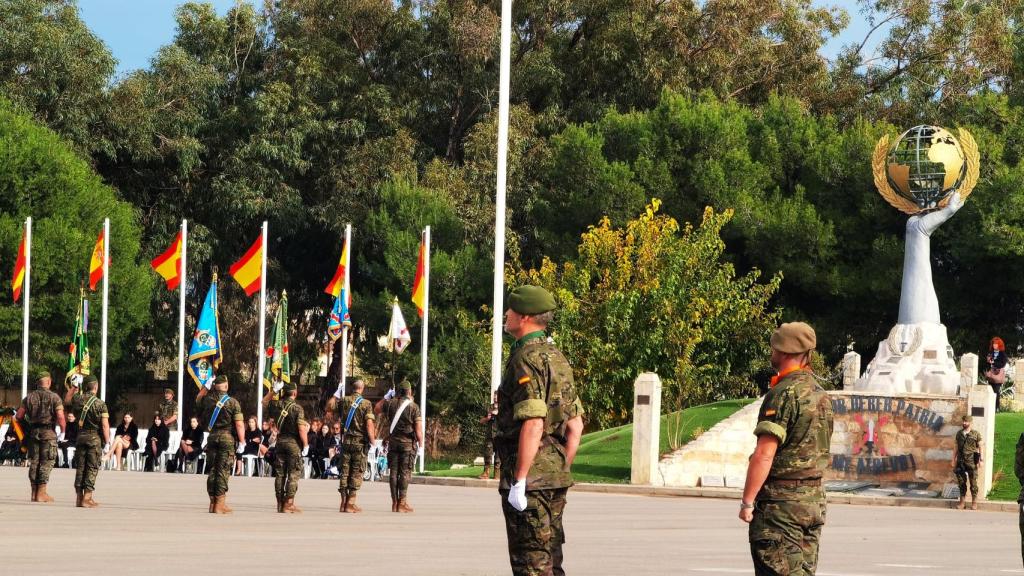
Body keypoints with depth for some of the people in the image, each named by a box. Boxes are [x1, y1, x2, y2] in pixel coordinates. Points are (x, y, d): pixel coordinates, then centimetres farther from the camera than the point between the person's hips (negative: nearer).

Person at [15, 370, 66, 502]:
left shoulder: (29, 397, 6)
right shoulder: (54, 397, -7)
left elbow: (18, 416, 6)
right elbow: (60, 418, -14)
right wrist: (64, 428, 4)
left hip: (33, 432, 4)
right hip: (48, 432, -4)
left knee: (34, 462, 12)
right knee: (46, 463, 1)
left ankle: (34, 493, 14)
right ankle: (41, 494, -1)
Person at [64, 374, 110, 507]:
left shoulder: (77, 399, 1)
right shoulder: (100, 404, -11)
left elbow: (67, 400, 25)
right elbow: (105, 426, -14)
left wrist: (73, 386, 30)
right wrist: (107, 441, -6)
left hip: (81, 436, 4)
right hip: (95, 438, -4)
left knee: (80, 467, 10)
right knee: (92, 468, 0)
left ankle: (79, 497, 13)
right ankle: (87, 499, -4)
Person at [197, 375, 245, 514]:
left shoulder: (207, 400, 2)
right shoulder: (232, 402, -8)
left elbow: (198, 398, 28)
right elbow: (239, 425, -12)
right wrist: (242, 442, -7)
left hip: (212, 438, 4)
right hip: (228, 437, -4)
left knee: (212, 470, 10)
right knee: (223, 471, -3)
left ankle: (213, 503, 12)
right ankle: (220, 505, -6)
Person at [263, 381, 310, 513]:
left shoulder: (276, 405, 2)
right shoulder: (297, 408, -14)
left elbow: (264, 402, 25)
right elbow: (302, 428, -18)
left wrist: (273, 390, 18)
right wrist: (306, 445, -10)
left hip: (280, 441, 6)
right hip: (293, 443, -6)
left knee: (280, 473, 11)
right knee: (294, 473, -1)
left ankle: (280, 504, 14)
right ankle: (289, 504, -6)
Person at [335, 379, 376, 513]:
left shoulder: (344, 401, 2)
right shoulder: (365, 404, -9)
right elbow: (369, 424, -15)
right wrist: (372, 440, -7)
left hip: (346, 440, 4)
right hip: (360, 441, -4)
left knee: (344, 471, 9)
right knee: (356, 472, 1)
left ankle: (343, 502, 9)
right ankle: (350, 503, -3)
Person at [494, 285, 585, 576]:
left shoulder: (527, 359, -14)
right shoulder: (558, 358, 16)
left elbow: (533, 424, -23)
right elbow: (576, 425, 18)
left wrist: (519, 481, -22)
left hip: (530, 477, -9)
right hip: (556, 480, 9)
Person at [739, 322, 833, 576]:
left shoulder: (783, 394, -15)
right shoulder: (820, 394, 13)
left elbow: (764, 455, -19)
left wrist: (747, 502, -15)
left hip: (781, 501, -9)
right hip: (815, 501, 9)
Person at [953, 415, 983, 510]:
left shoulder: (976, 434, 1)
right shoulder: (959, 434, 12)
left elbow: (980, 447, 1)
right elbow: (956, 447, 16)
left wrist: (981, 458, -10)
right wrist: (954, 460, 13)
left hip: (971, 461, -4)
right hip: (961, 461, 4)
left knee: (973, 482, -3)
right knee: (961, 482, 5)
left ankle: (974, 503, 3)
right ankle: (962, 501, 12)